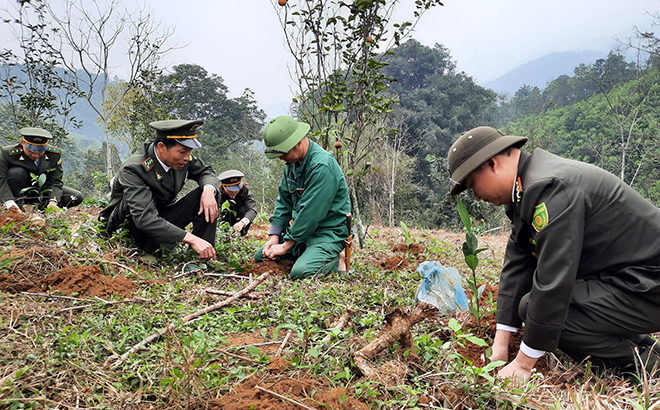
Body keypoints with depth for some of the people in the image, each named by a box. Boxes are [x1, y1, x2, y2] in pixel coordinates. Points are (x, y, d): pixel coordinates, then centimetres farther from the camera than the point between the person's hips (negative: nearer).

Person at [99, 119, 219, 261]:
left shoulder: (180, 157, -12)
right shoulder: (133, 169, -31)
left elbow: (205, 171, 5)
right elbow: (144, 218, -41)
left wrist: (209, 189, -22)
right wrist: (191, 239, -48)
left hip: (162, 219, 6)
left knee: (207, 193, -14)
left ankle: (204, 258, -19)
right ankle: (143, 250, -19)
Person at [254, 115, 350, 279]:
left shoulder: (322, 166, -24)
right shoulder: (293, 161, 6)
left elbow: (311, 213, -25)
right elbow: (283, 201, 11)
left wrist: (286, 245, -18)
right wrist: (274, 236, 1)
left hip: (327, 233, -9)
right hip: (300, 231, 9)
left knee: (300, 273, -30)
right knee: (260, 256, 9)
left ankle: (332, 262, 1)